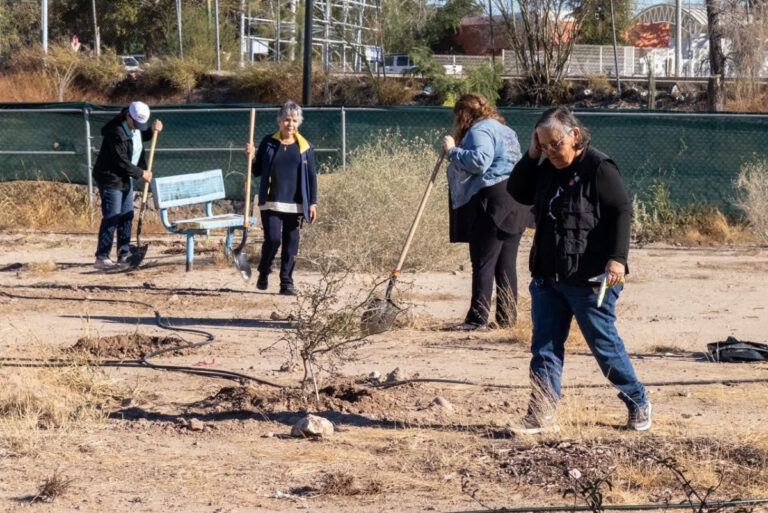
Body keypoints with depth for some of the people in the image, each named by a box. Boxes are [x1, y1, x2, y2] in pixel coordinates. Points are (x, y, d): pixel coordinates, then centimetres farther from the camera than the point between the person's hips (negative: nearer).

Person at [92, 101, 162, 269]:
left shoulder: (136, 126, 3)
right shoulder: (116, 132, -24)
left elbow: (142, 137, 27)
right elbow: (121, 161, -24)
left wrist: (153, 131, 6)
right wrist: (141, 173, -15)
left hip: (125, 179, 9)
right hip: (110, 178, -9)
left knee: (127, 216, 10)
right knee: (111, 218, -12)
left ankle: (124, 254, 18)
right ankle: (101, 258, -11)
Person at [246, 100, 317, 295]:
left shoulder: (304, 146, 4)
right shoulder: (268, 143, 4)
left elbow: (311, 176, 6)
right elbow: (257, 171, 9)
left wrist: (312, 203, 1)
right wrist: (251, 157, -10)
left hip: (295, 204, 1)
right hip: (271, 202, -1)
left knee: (291, 243, 2)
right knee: (272, 239, -10)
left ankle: (287, 282, 11)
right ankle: (263, 273, 15)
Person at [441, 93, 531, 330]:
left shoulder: (479, 130, -6)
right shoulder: (506, 131, 25)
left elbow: (479, 160, -23)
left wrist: (453, 151, -12)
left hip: (492, 200, -9)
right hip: (515, 202, 9)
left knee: (483, 263, -9)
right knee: (506, 264, 9)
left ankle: (478, 318, -10)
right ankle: (507, 317, 9)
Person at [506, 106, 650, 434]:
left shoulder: (598, 168, -12)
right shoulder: (547, 169, 11)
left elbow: (621, 211, -15)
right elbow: (518, 193, 15)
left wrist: (617, 258, -24)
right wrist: (531, 156, 2)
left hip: (590, 280, -7)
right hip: (547, 276, 7)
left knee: (604, 345, 2)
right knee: (544, 347, 3)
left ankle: (638, 404, 20)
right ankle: (540, 416, 5)